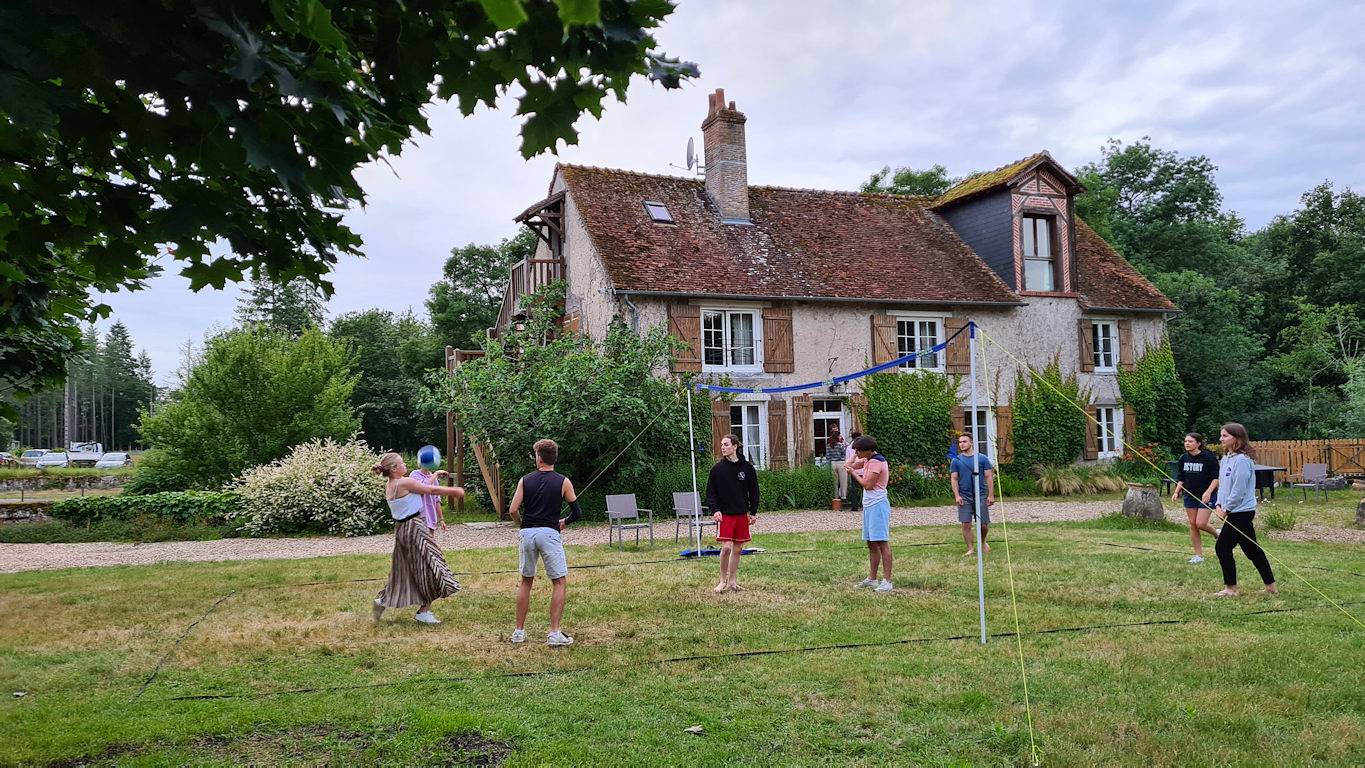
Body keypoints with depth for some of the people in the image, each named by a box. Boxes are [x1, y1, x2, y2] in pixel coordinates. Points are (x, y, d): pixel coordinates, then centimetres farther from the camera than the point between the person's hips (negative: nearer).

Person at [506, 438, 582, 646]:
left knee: (526, 582, 16)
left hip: (527, 533, 3)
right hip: (549, 533, -3)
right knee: (560, 582, 4)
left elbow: (512, 510, -2)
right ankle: (554, 633, -3)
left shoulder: (525, 480, 5)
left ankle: (519, 631, 20)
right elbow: (577, 512, 2)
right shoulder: (563, 482, 1)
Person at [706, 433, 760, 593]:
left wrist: (753, 512, 7)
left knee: (737, 549, 8)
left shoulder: (747, 467, 2)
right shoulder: (717, 469, -2)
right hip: (724, 514, -2)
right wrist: (715, 509, -11)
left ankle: (732, 581, 20)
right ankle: (723, 581, 5)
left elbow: (754, 491, 9)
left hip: (742, 514, 2)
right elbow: (710, 492, 2)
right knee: (726, 547, -11)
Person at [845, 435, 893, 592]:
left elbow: (868, 485, -17)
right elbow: (849, 465, 25)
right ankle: (872, 579, 20)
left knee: (882, 543, -10)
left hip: (877, 506, -10)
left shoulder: (876, 462, -15)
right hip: (869, 506, 10)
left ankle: (887, 582, -11)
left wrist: (853, 473, -7)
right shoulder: (868, 460, 15)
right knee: (871, 544, 13)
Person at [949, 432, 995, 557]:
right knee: (966, 524, -3)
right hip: (964, 497, 0)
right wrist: (957, 495, -8)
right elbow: (954, 479, 3)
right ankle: (970, 549, 7)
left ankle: (983, 543, 33)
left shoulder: (982, 458, 1)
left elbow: (989, 477, 1)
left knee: (984, 524, 5)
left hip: (981, 496, 0)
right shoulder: (956, 461, 3)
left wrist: (991, 495, -4)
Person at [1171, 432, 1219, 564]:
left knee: (1200, 523, -13)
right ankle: (1198, 556, 14)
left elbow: (1216, 477, -10)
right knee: (1193, 525, 5)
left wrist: (1208, 492, -22)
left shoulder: (1208, 457, -12)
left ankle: (1217, 534, 21)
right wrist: (1177, 492, 1)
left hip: (1205, 497, -6)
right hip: (1190, 495, 6)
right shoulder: (1183, 458, 5)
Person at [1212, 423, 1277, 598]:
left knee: (1222, 547, -4)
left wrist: (1226, 508, -12)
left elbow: (1239, 490, -20)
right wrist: (1219, 504, 5)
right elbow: (1222, 484, 17)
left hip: (1241, 512, -9)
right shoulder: (1225, 459, 11)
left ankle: (1231, 588, 6)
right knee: (1252, 550, 14)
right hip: (1236, 513, 9)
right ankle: (1270, 586, 21)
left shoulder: (1242, 460, -18)